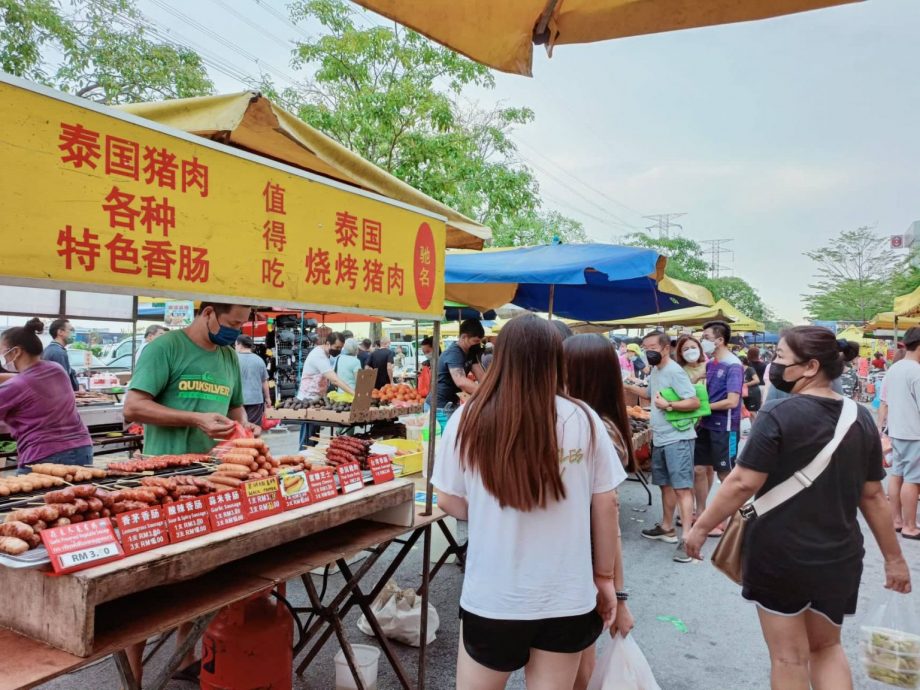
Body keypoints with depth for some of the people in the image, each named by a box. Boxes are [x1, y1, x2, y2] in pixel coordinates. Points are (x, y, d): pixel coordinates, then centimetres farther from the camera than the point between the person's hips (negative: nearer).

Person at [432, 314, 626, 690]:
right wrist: (604, 577, 11)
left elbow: (449, 502, -2)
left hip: (492, 596, -1)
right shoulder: (584, 420, -10)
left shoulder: (468, 419, -12)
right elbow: (606, 507, -3)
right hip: (568, 597, 1)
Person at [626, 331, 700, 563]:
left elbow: (694, 402, -21)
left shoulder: (674, 371, -18)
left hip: (678, 439, -10)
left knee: (682, 488, -9)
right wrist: (628, 387, 18)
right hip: (660, 439, 10)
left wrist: (668, 405, -28)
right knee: (666, 484, 19)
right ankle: (667, 528, 32)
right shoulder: (655, 371, 11)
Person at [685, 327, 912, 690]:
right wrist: (894, 558, 15)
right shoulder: (861, 418, 1)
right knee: (827, 647, 25)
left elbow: (743, 483, -19)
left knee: (789, 657, 11)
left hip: (779, 555, -5)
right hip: (839, 557, 5)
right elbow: (873, 496, 6)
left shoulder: (779, 414, -17)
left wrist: (701, 527, -8)